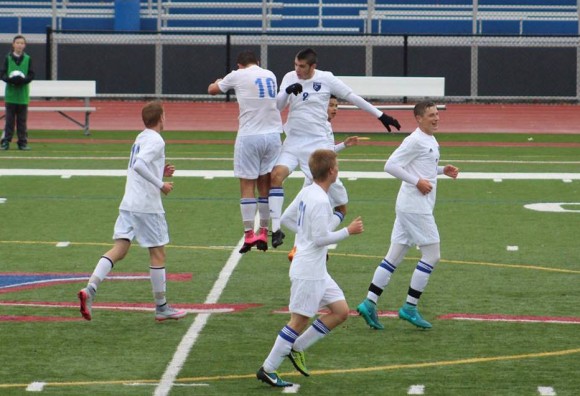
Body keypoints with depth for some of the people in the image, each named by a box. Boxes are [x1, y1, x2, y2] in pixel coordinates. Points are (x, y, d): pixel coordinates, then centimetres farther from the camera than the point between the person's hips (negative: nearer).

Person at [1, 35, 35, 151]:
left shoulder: (27, 59, 5)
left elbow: (31, 75, 2)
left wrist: (24, 80, -18)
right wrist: (10, 79, -19)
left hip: (23, 94, 1)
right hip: (10, 94, -1)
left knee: (22, 119, 3)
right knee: (9, 119, 0)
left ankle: (23, 142, 8)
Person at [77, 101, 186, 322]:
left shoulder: (141, 138, 17)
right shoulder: (156, 140, -10)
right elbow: (139, 165, -25)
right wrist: (160, 184, -19)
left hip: (128, 204, 8)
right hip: (148, 206, -8)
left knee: (119, 248, 1)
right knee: (158, 254, 4)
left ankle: (90, 289, -19)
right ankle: (161, 307, 11)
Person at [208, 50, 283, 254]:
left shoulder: (238, 76, -2)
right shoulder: (270, 76, 11)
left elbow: (212, 90, 14)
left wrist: (217, 82, 39)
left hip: (249, 136, -4)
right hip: (273, 134, 4)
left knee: (247, 186, 1)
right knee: (265, 185, 11)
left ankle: (249, 234, -4)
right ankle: (264, 233, 14)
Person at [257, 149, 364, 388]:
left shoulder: (307, 192, 7)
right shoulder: (320, 201, -21)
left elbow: (286, 219, 16)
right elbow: (321, 238, -21)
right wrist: (348, 231, -12)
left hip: (317, 271, 10)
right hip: (308, 272, -10)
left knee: (340, 311, 11)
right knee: (299, 321, -3)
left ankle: (297, 348, 17)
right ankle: (268, 370, 3)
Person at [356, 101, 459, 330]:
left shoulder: (430, 141, 16)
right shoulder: (415, 141, -13)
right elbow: (391, 165, -18)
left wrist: (442, 170, 15)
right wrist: (417, 181, -19)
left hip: (410, 208, 10)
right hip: (415, 206, -10)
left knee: (394, 257, 8)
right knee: (432, 255, -6)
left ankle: (369, 304, 7)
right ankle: (409, 308, -2)